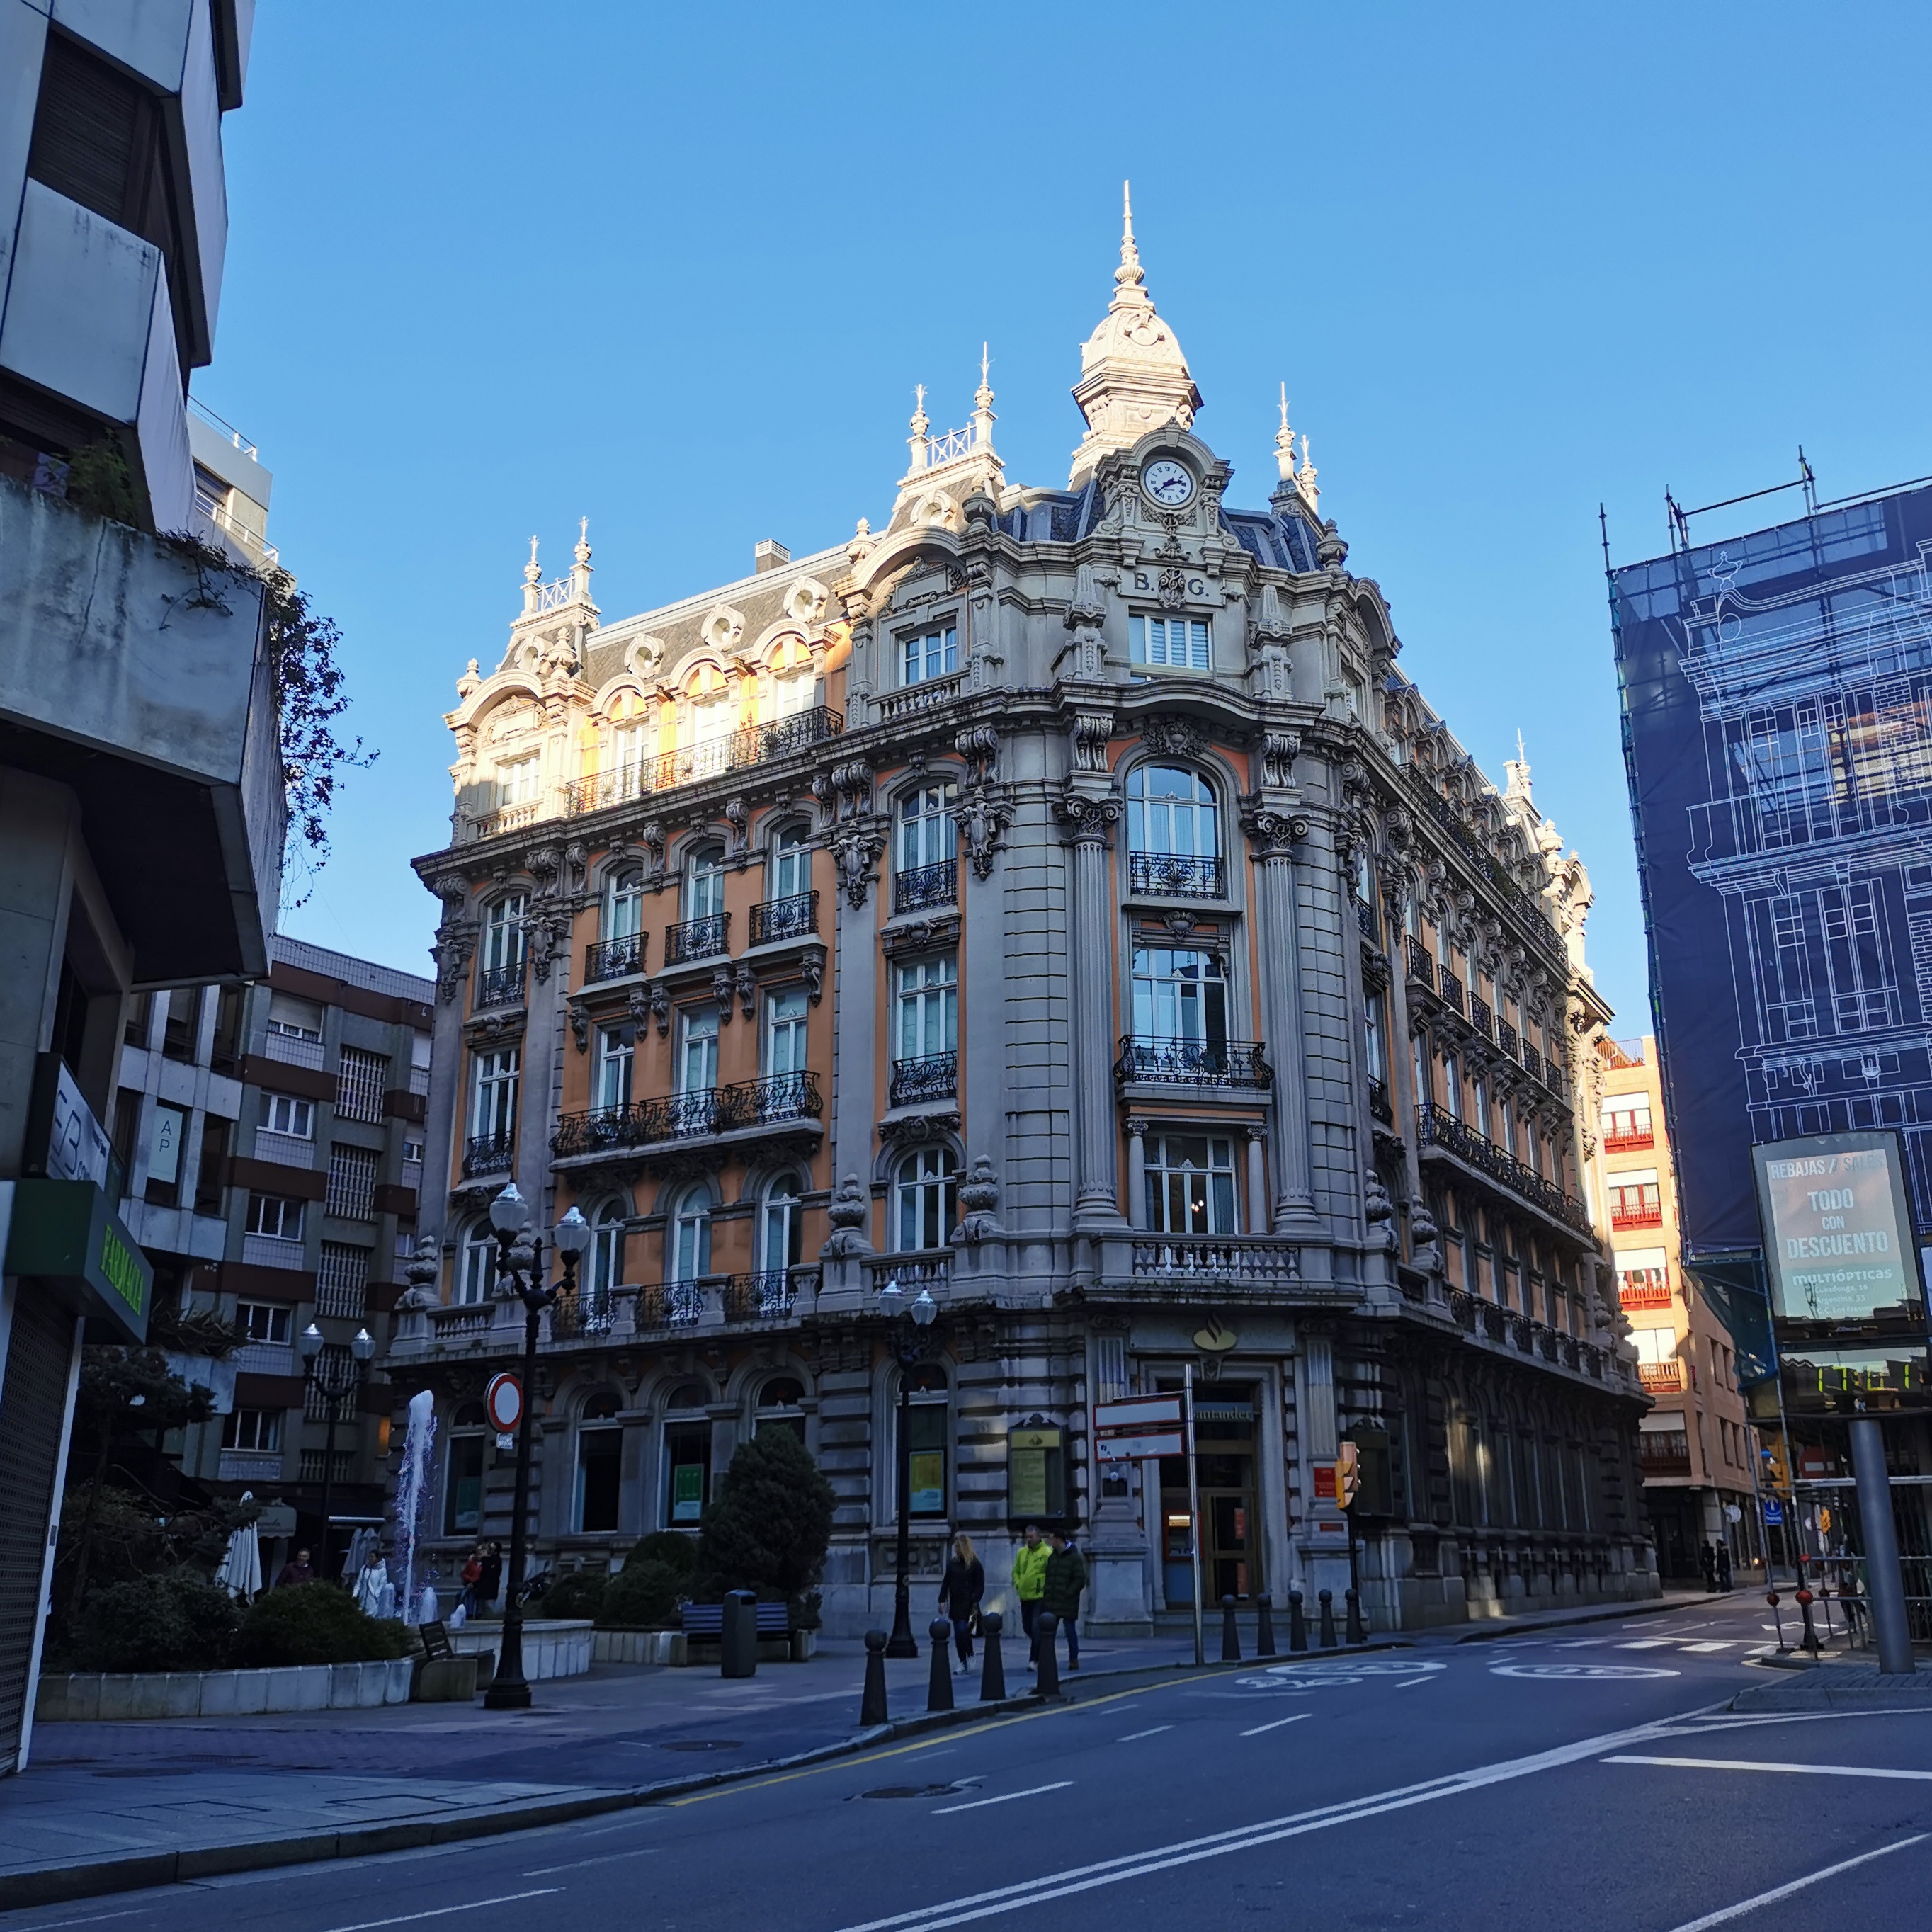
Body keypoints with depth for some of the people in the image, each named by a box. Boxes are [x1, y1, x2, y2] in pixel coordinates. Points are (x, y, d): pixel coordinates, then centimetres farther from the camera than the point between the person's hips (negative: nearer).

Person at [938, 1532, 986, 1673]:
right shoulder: (952, 1563, 8)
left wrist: (975, 1602, -12)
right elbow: (946, 1582, 10)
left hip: (968, 1604, -5)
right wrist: (942, 1600, 4)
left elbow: (980, 1586, -5)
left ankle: (970, 1656, 8)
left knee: (963, 1630, -13)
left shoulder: (975, 1564, -5)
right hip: (955, 1603, 5)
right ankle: (962, 1662, 12)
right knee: (958, 1634, 4)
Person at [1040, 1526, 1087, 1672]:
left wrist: (1068, 1593, -15)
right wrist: (1046, 1593, 4)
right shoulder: (1052, 1556, 13)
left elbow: (1080, 1580, -10)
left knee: (1070, 1630, 2)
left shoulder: (1074, 1557, -7)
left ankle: (1074, 1659, 12)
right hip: (1052, 1602, 6)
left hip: (1067, 1602, -6)